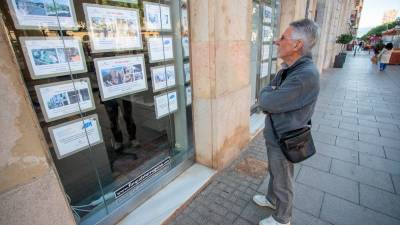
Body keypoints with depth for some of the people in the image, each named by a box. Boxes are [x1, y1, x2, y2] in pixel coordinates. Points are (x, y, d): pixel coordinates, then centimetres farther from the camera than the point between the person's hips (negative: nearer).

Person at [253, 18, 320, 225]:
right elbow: (266, 100, 7)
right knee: (274, 172, 28)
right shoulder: (287, 69, 1)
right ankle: (271, 199, 54)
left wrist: (267, 92, -8)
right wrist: (270, 98, -15)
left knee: (282, 182, 14)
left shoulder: (306, 76, -30)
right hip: (274, 135, 9)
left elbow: (266, 102, -29)